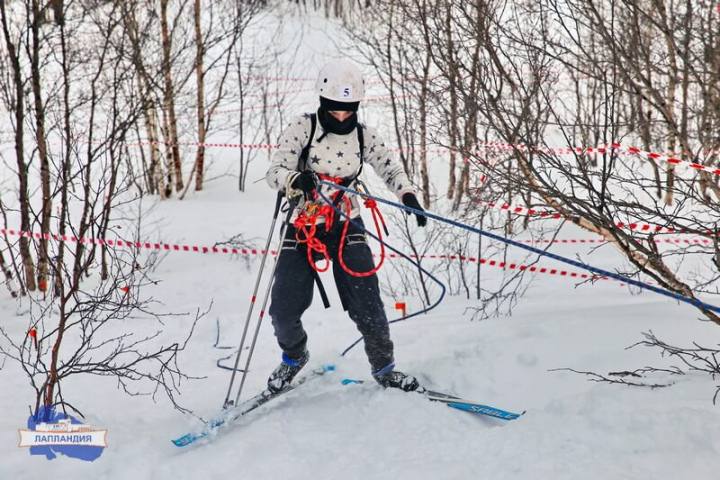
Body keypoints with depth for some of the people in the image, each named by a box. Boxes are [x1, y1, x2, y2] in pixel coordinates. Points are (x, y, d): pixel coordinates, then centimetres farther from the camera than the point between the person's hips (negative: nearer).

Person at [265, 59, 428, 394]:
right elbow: (275, 171, -14)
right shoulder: (304, 128, -8)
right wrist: (296, 181, -38)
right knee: (283, 310, -4)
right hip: (303, 226, -1)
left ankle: (383, 367, 11)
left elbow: (391, 169, -1)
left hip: (346, 225, 1)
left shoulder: (364, 136, 1)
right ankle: (294, 355, 28)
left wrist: (408, 195, -23)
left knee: (366, 303, -10)